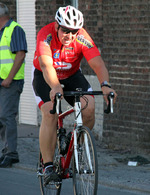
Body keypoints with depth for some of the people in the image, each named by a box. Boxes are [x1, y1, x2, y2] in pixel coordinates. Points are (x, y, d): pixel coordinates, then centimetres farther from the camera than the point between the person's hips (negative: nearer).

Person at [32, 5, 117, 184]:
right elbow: (46, 66, -43)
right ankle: (48, 166, -19)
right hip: (44, 77, -2)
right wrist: (55, 88, -62)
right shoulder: (46, 35, -30)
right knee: (49, 114, -23)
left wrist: (105, 85, -51)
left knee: (89, 108, -21)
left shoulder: (82, 38, -24)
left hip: (72, 76, 2)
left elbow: (98, 64, -32)